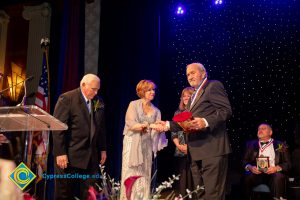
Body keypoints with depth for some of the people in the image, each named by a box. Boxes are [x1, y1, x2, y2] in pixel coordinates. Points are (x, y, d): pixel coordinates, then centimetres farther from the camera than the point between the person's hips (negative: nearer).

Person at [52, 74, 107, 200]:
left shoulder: (98, 102, 9)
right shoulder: (67, 99, -9)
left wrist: (103, 149, 12)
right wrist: (60, 153, -17)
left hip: (91, 157, 5)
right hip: (69, 156, -5)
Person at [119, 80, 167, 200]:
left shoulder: (156, 111, 11)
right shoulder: (134, 104, 0)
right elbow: (130, 124, -13)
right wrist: (150, 126, -25)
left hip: (147, 146, 4)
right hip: (133, 144, -4)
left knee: (144, 175, 4)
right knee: (131, 174, -4)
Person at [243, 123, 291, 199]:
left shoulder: (280, 145, 16)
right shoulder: (251, 144, 20)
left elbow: (287, 163, 10)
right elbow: (244, 161, 14)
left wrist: (276, 168, -11)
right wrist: (250, 167, -9)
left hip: (273, 173, -1)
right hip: (256, 173, 1)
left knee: (278, 176, -34)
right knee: (248, 176, -32)